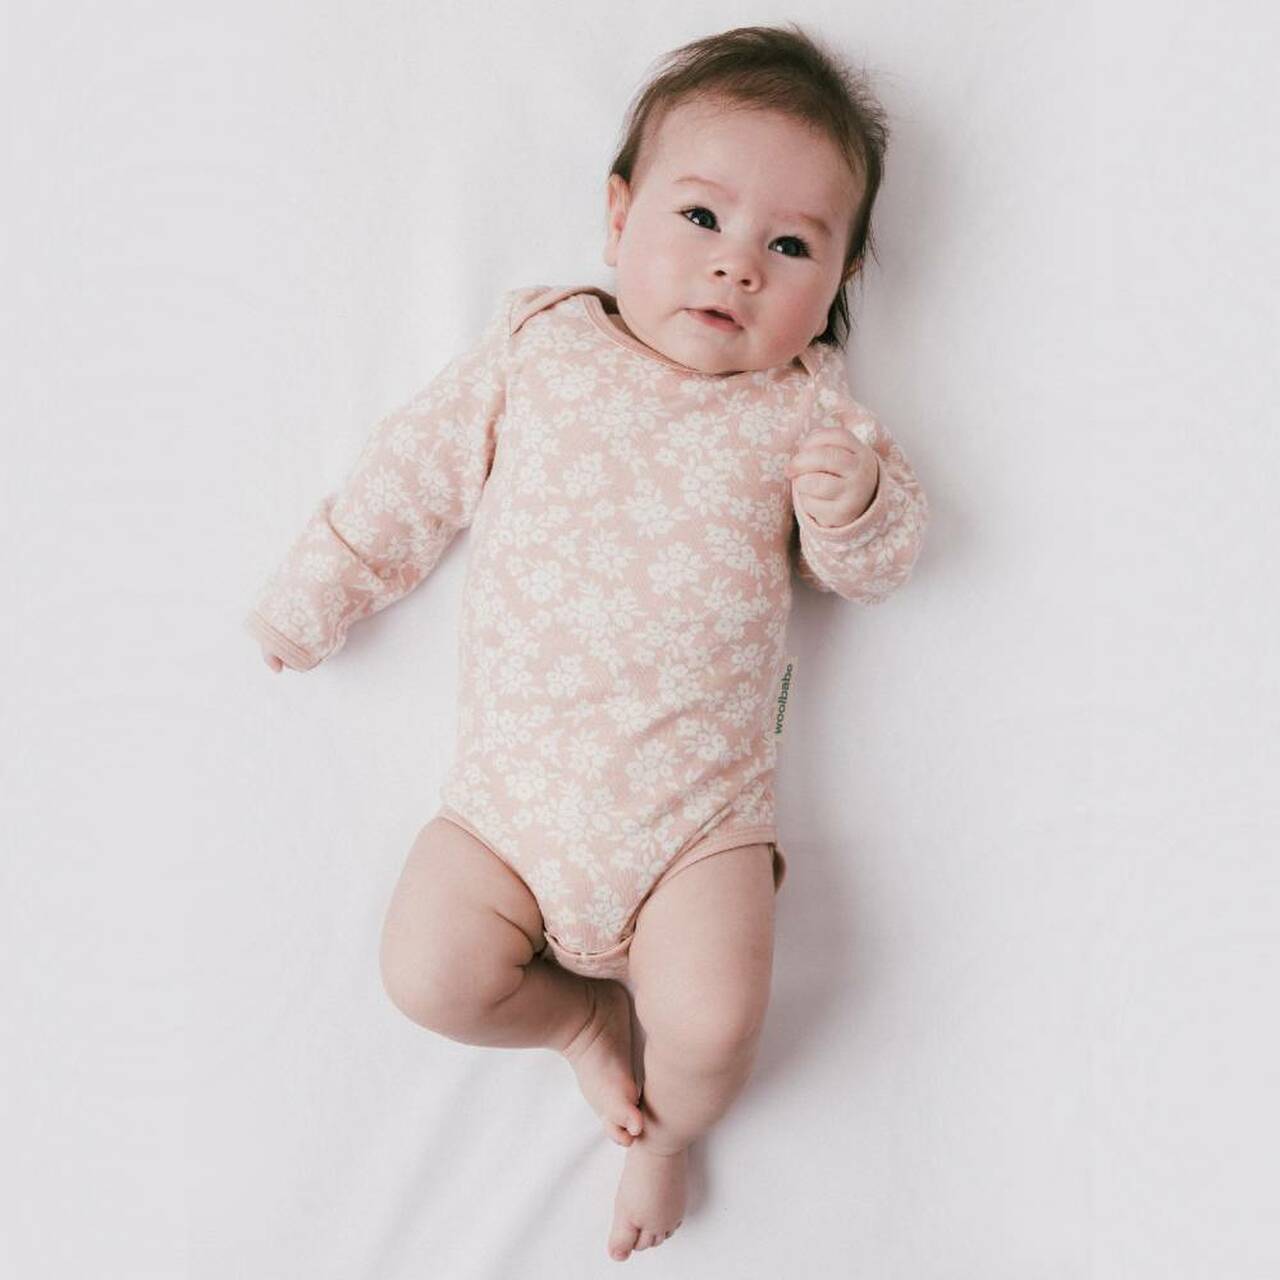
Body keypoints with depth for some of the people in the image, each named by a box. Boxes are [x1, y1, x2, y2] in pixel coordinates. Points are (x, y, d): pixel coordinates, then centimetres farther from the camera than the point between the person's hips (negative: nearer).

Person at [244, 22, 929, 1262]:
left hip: (697, 801, -1)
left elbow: (875, 565, 5)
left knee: (714, 1023, -16)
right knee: (430, 974, -10)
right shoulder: (535, 347, 3)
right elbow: (413, 479, 11)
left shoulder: (804, 404, 2)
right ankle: (579, 1012, 23)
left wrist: (857, 509, -19)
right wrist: (308, 600, 16)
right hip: (516, 781, 2)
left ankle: (666, 1130, 23)